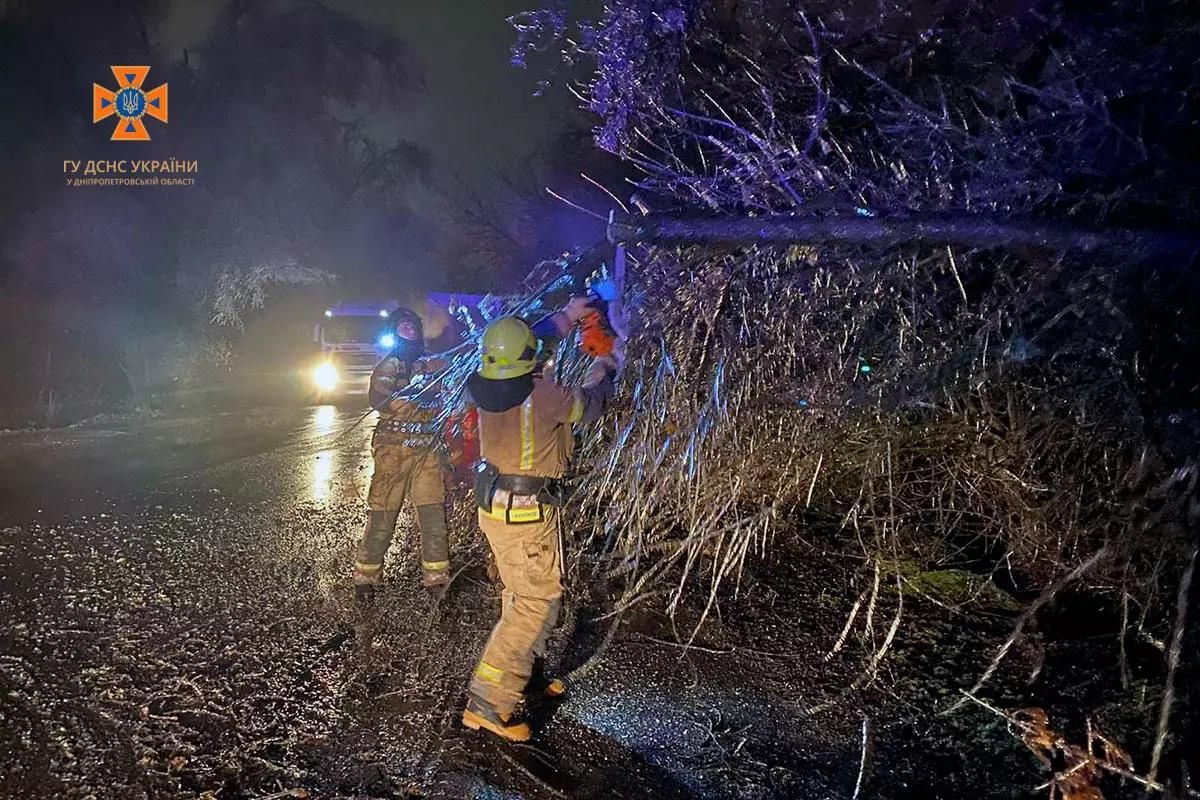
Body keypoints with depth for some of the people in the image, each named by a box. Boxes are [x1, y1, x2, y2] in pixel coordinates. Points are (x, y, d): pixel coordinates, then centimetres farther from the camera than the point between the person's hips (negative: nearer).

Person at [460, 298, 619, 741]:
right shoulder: (544, 395, -23)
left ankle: (525, 673, 38)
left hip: (492, 504, 8)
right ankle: (487, 702, -3)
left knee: (519, 592, 22)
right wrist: (602, 372, 20)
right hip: (528, 513, -8)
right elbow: (588, 406, -2)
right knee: (538, 601, -1)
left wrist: (567, 316, 26)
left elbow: (518, 352, 16)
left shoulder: (483, 387, -3)